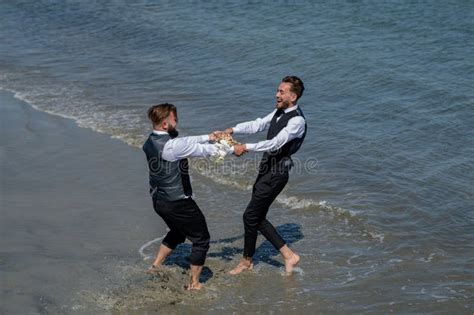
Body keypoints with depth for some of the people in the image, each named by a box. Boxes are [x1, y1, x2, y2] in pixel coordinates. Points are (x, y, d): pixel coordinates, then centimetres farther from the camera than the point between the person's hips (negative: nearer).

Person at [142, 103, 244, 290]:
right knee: (201, 239, 10)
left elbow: (186, 141, 10)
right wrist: (233, 150, -2)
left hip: (159, 200, 9)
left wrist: (208, 137, 14)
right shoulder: (172, 146, -27)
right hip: (178, 203, -9)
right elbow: (205, 150, -16)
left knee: (177, 232, 34)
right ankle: (194, 283, 17)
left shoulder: (150, 142, -1)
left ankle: (156, 265, 41)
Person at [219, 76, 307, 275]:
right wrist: (233, 130, -5)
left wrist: (246, 148, -32)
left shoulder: (297, 120, -18)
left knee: (250, 216, -1)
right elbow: (257, 125, 9)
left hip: (276, 173, -9)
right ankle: (288, 255, 19)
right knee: (258, 217, 11)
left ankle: (247, 260, 18)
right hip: (266, 168, 9)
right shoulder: (279, 112, 12)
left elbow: (275, 144, -28)